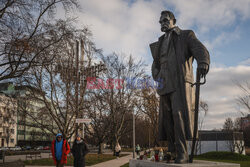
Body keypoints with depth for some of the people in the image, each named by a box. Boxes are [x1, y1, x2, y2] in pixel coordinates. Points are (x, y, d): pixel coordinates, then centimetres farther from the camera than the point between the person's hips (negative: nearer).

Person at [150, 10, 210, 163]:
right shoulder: (160, 44, 25)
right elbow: (155, 65, 32)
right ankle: (172, 152, 7)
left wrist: (203, 63, -33)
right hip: (165, 86, 6)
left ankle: (182, 153, -15)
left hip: (181, 83, -6)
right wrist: (157, 76, 8)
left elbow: (201, 50, -9)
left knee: (179, 115, -18)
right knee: (167, 119, 2)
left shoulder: (186, 36, 8)